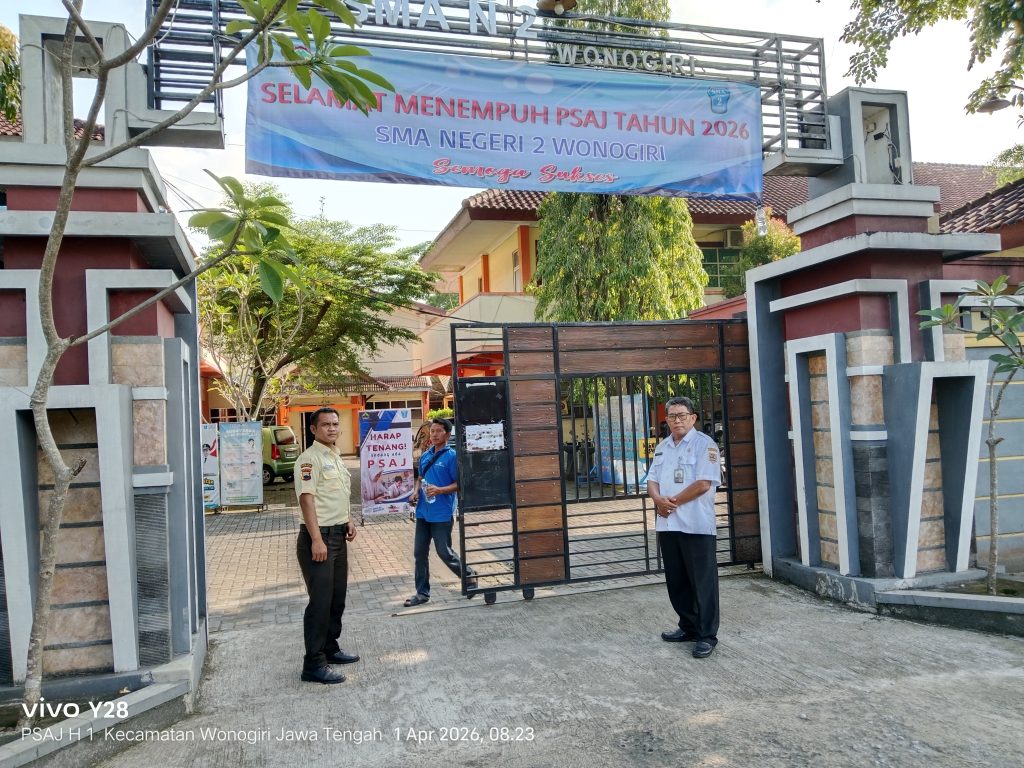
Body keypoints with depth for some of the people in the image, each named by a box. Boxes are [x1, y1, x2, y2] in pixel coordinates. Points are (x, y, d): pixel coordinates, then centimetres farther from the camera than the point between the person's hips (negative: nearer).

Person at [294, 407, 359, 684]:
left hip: (338, 536, 9)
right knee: (320, 601, -7)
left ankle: (330, 648, 29)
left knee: (337, 598, 16)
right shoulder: (309, 458, -13)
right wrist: (317, 540, -24)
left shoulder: (336, 457, 15)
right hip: (318, 537, -9)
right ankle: (314, 664, 1)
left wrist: (347, 522, 14)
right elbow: (307, 498, -20)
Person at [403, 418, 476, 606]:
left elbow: (458, 484, -10)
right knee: (419, 552, 8)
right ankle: (422, 592, 20)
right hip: (423, 511, 7)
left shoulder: (451, 456, -9)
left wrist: (440, 490, -24)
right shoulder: (425, 456, 11)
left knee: (444, 552, 1)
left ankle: (469, 576, 24)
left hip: (442, 513, -7)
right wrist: (416, 492, 4)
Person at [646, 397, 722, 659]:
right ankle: (688, 626, 28)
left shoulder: (704, 444, -8)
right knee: (676, 581, 14)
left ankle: (707, 635, 9)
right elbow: (651, 480, 13)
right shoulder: (662, 447, 15)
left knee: (702, 582, 0)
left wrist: (673, 502, -11)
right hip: (667, 524, 7)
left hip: (696, 525, -7)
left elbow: (703, 484, -17)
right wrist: (658, 499, -9)